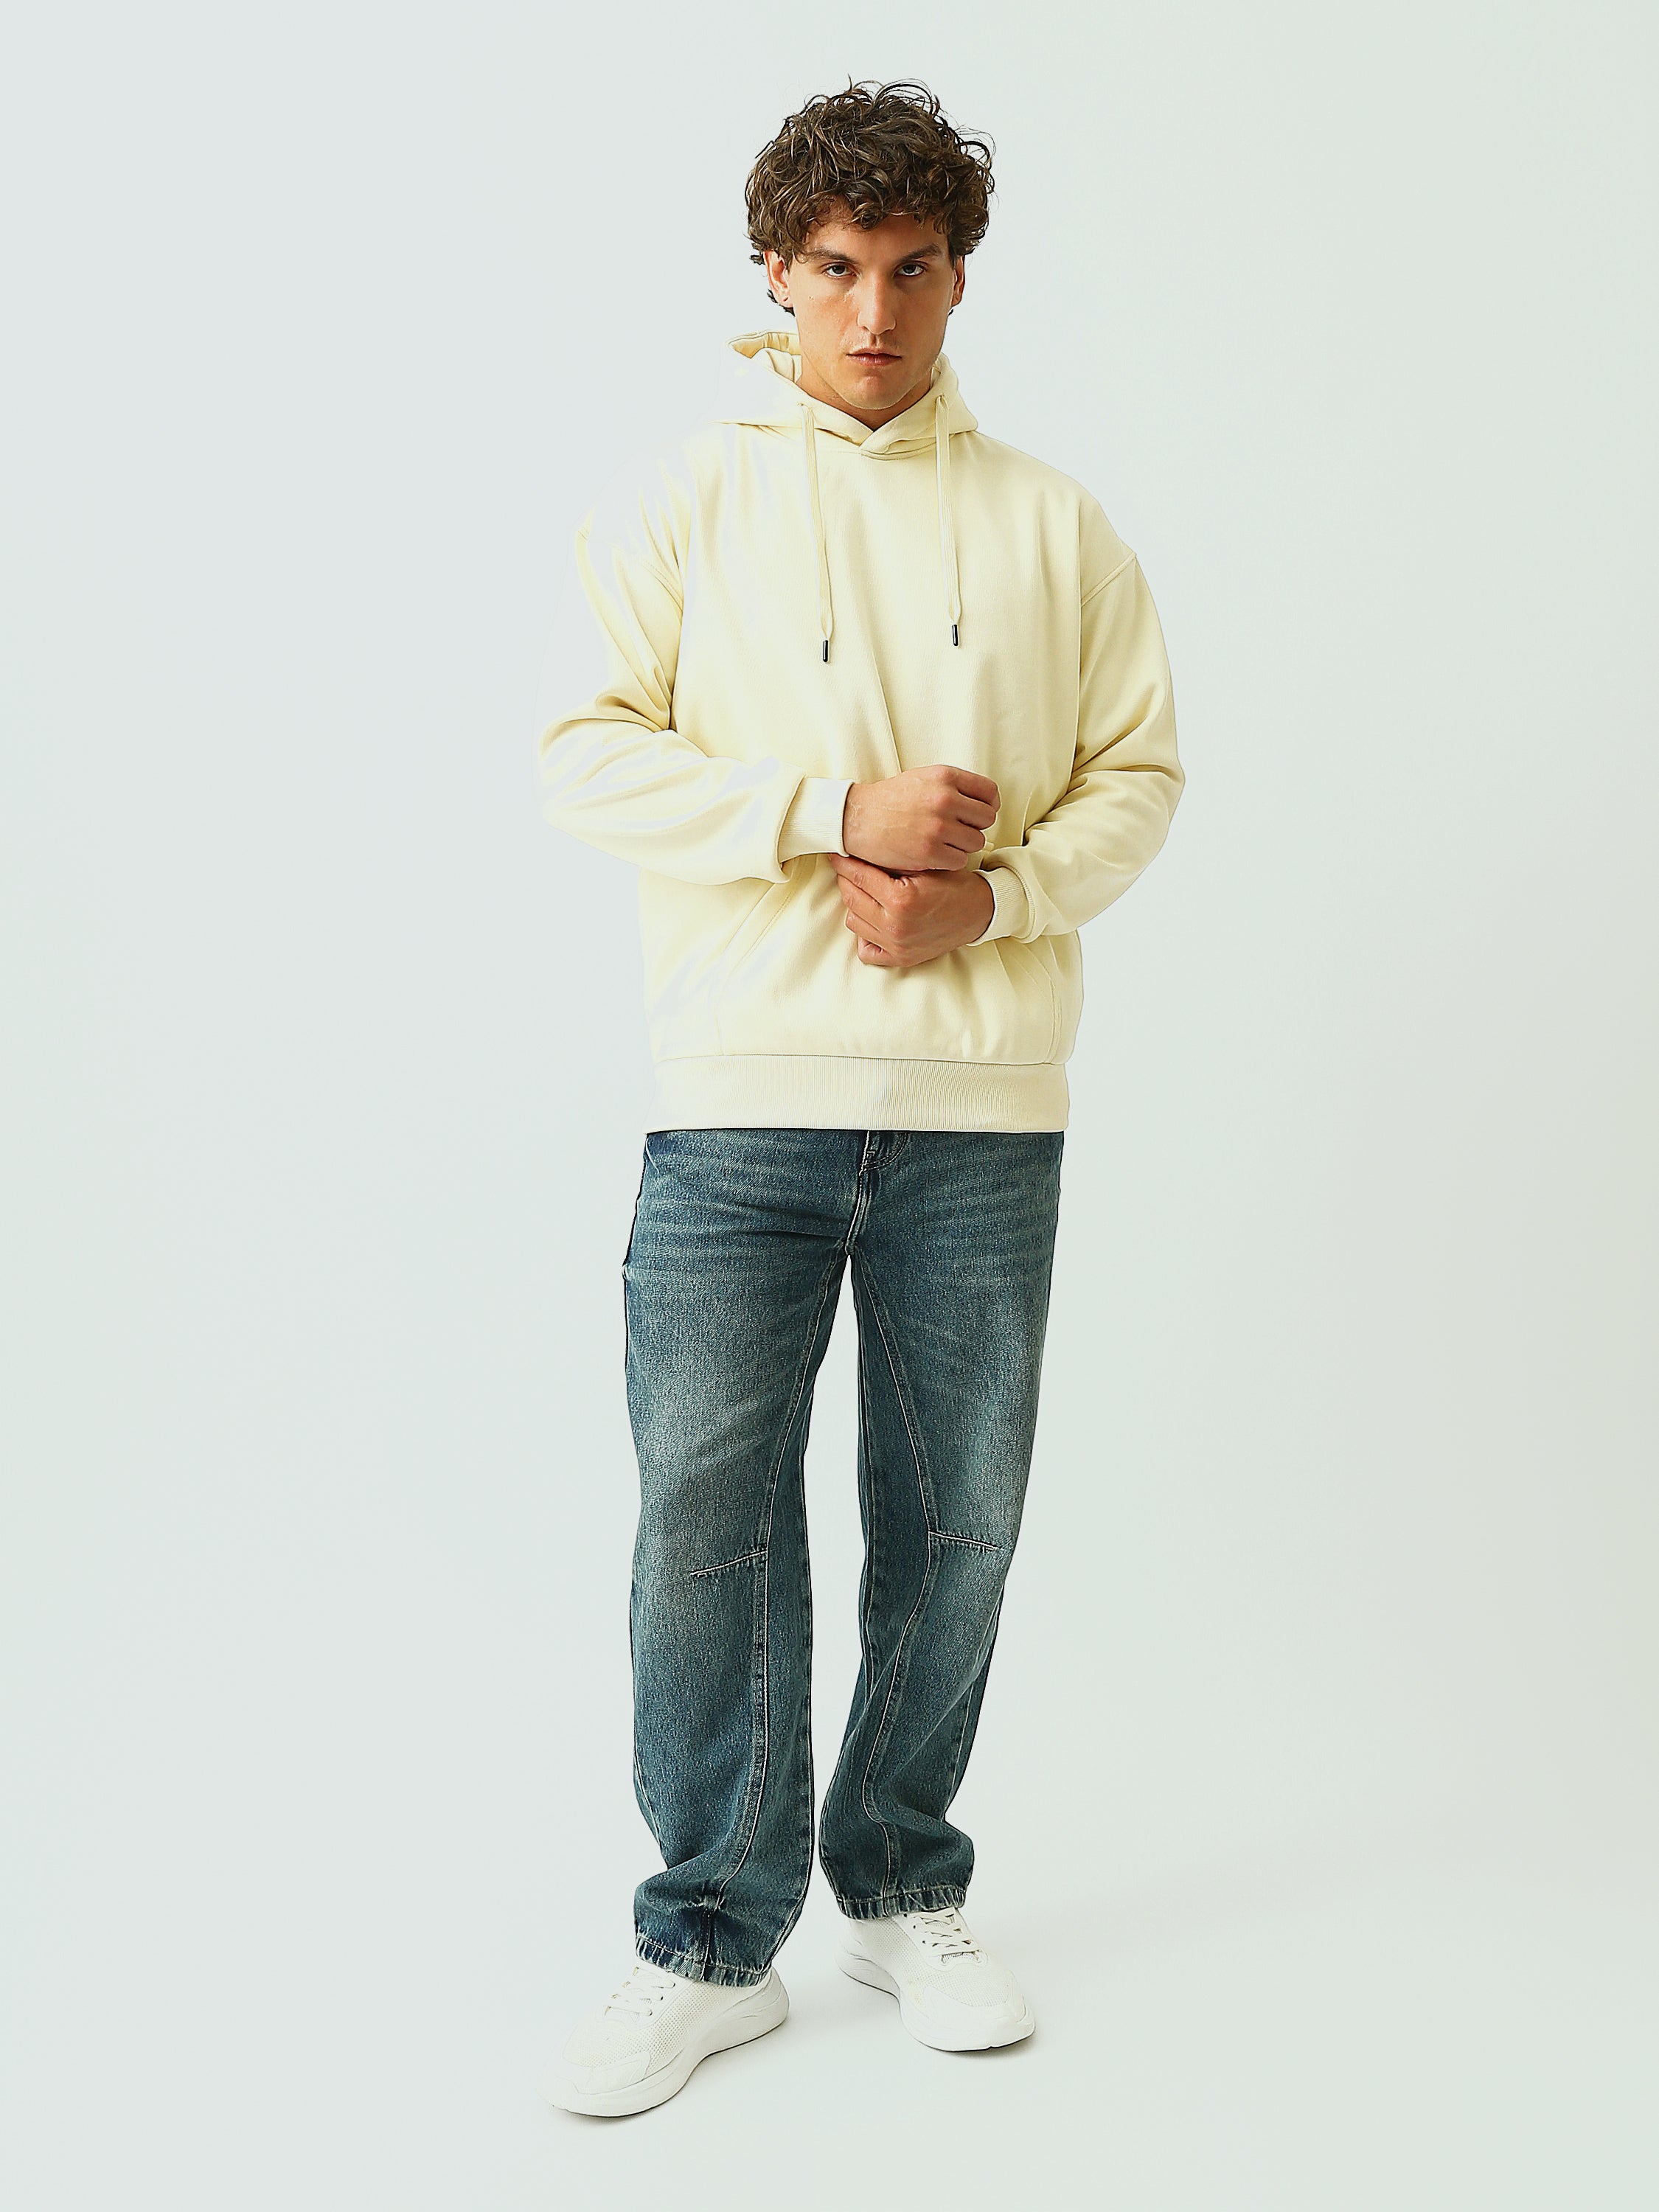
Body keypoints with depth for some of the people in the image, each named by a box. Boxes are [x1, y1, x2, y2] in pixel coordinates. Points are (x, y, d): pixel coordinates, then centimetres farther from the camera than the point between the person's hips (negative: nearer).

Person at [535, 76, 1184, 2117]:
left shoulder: (1051, 525, 10)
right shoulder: (675, 497, 4)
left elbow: (1139, 776, 9)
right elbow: (584, 757, -4)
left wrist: (989, 891, -10)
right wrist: (840, 811, -14)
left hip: (985, 1110, 2)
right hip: (739, 1101, -2)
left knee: (954, 1523, 10)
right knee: (706, 1521, 0)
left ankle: (905, 1893, 29)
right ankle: (713, 1942, 17)